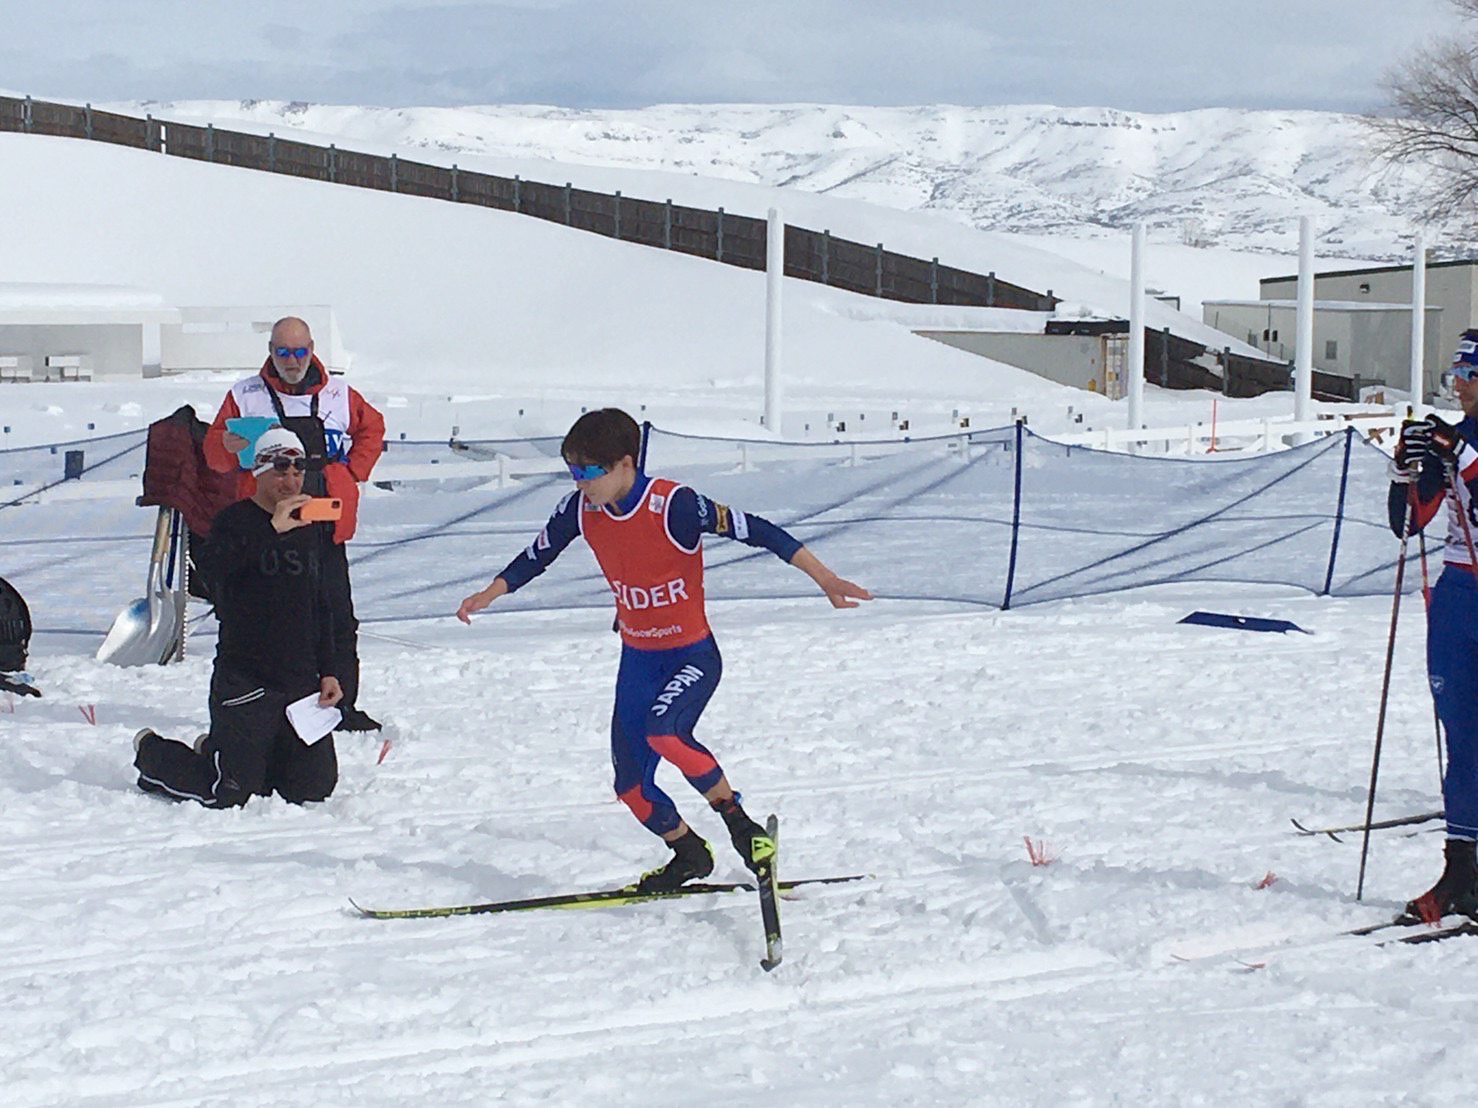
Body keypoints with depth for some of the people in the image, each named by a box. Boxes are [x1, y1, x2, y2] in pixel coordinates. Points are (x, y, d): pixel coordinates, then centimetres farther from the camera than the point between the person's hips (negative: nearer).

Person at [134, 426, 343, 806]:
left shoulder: (308, 530, 15)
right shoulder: (234, 522, -6)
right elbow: (218, 574, -27)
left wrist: (327, 672, 13)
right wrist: (273, 529, -34)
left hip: (302, 682, 6)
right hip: (245, 682, -6)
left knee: (315, 787, 3)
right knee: (229, 795, -9)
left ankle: (215, 750, 26)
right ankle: (151, 752, 21)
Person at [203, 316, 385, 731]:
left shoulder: (338, 396, 9)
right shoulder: (245, 396, 4)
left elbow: (372, 429, 25)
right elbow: (214, 455, 4)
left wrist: (353, 472, 11)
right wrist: (227, 445, -19)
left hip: (325, 527, 2)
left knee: (338, 620, 1)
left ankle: (343, 706, 7)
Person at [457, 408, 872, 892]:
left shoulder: (674, 505, -24)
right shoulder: (580, 510, -7)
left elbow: (754, 530, -24)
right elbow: (536, 556, 13)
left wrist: (825, 579, -28)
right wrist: (489, 595, 11)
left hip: (693, 655, -6)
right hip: (637, 659, 6)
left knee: (664, 732, -34)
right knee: (631, 787, 6)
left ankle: (740, 824, -16)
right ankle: (689, 854, 32)